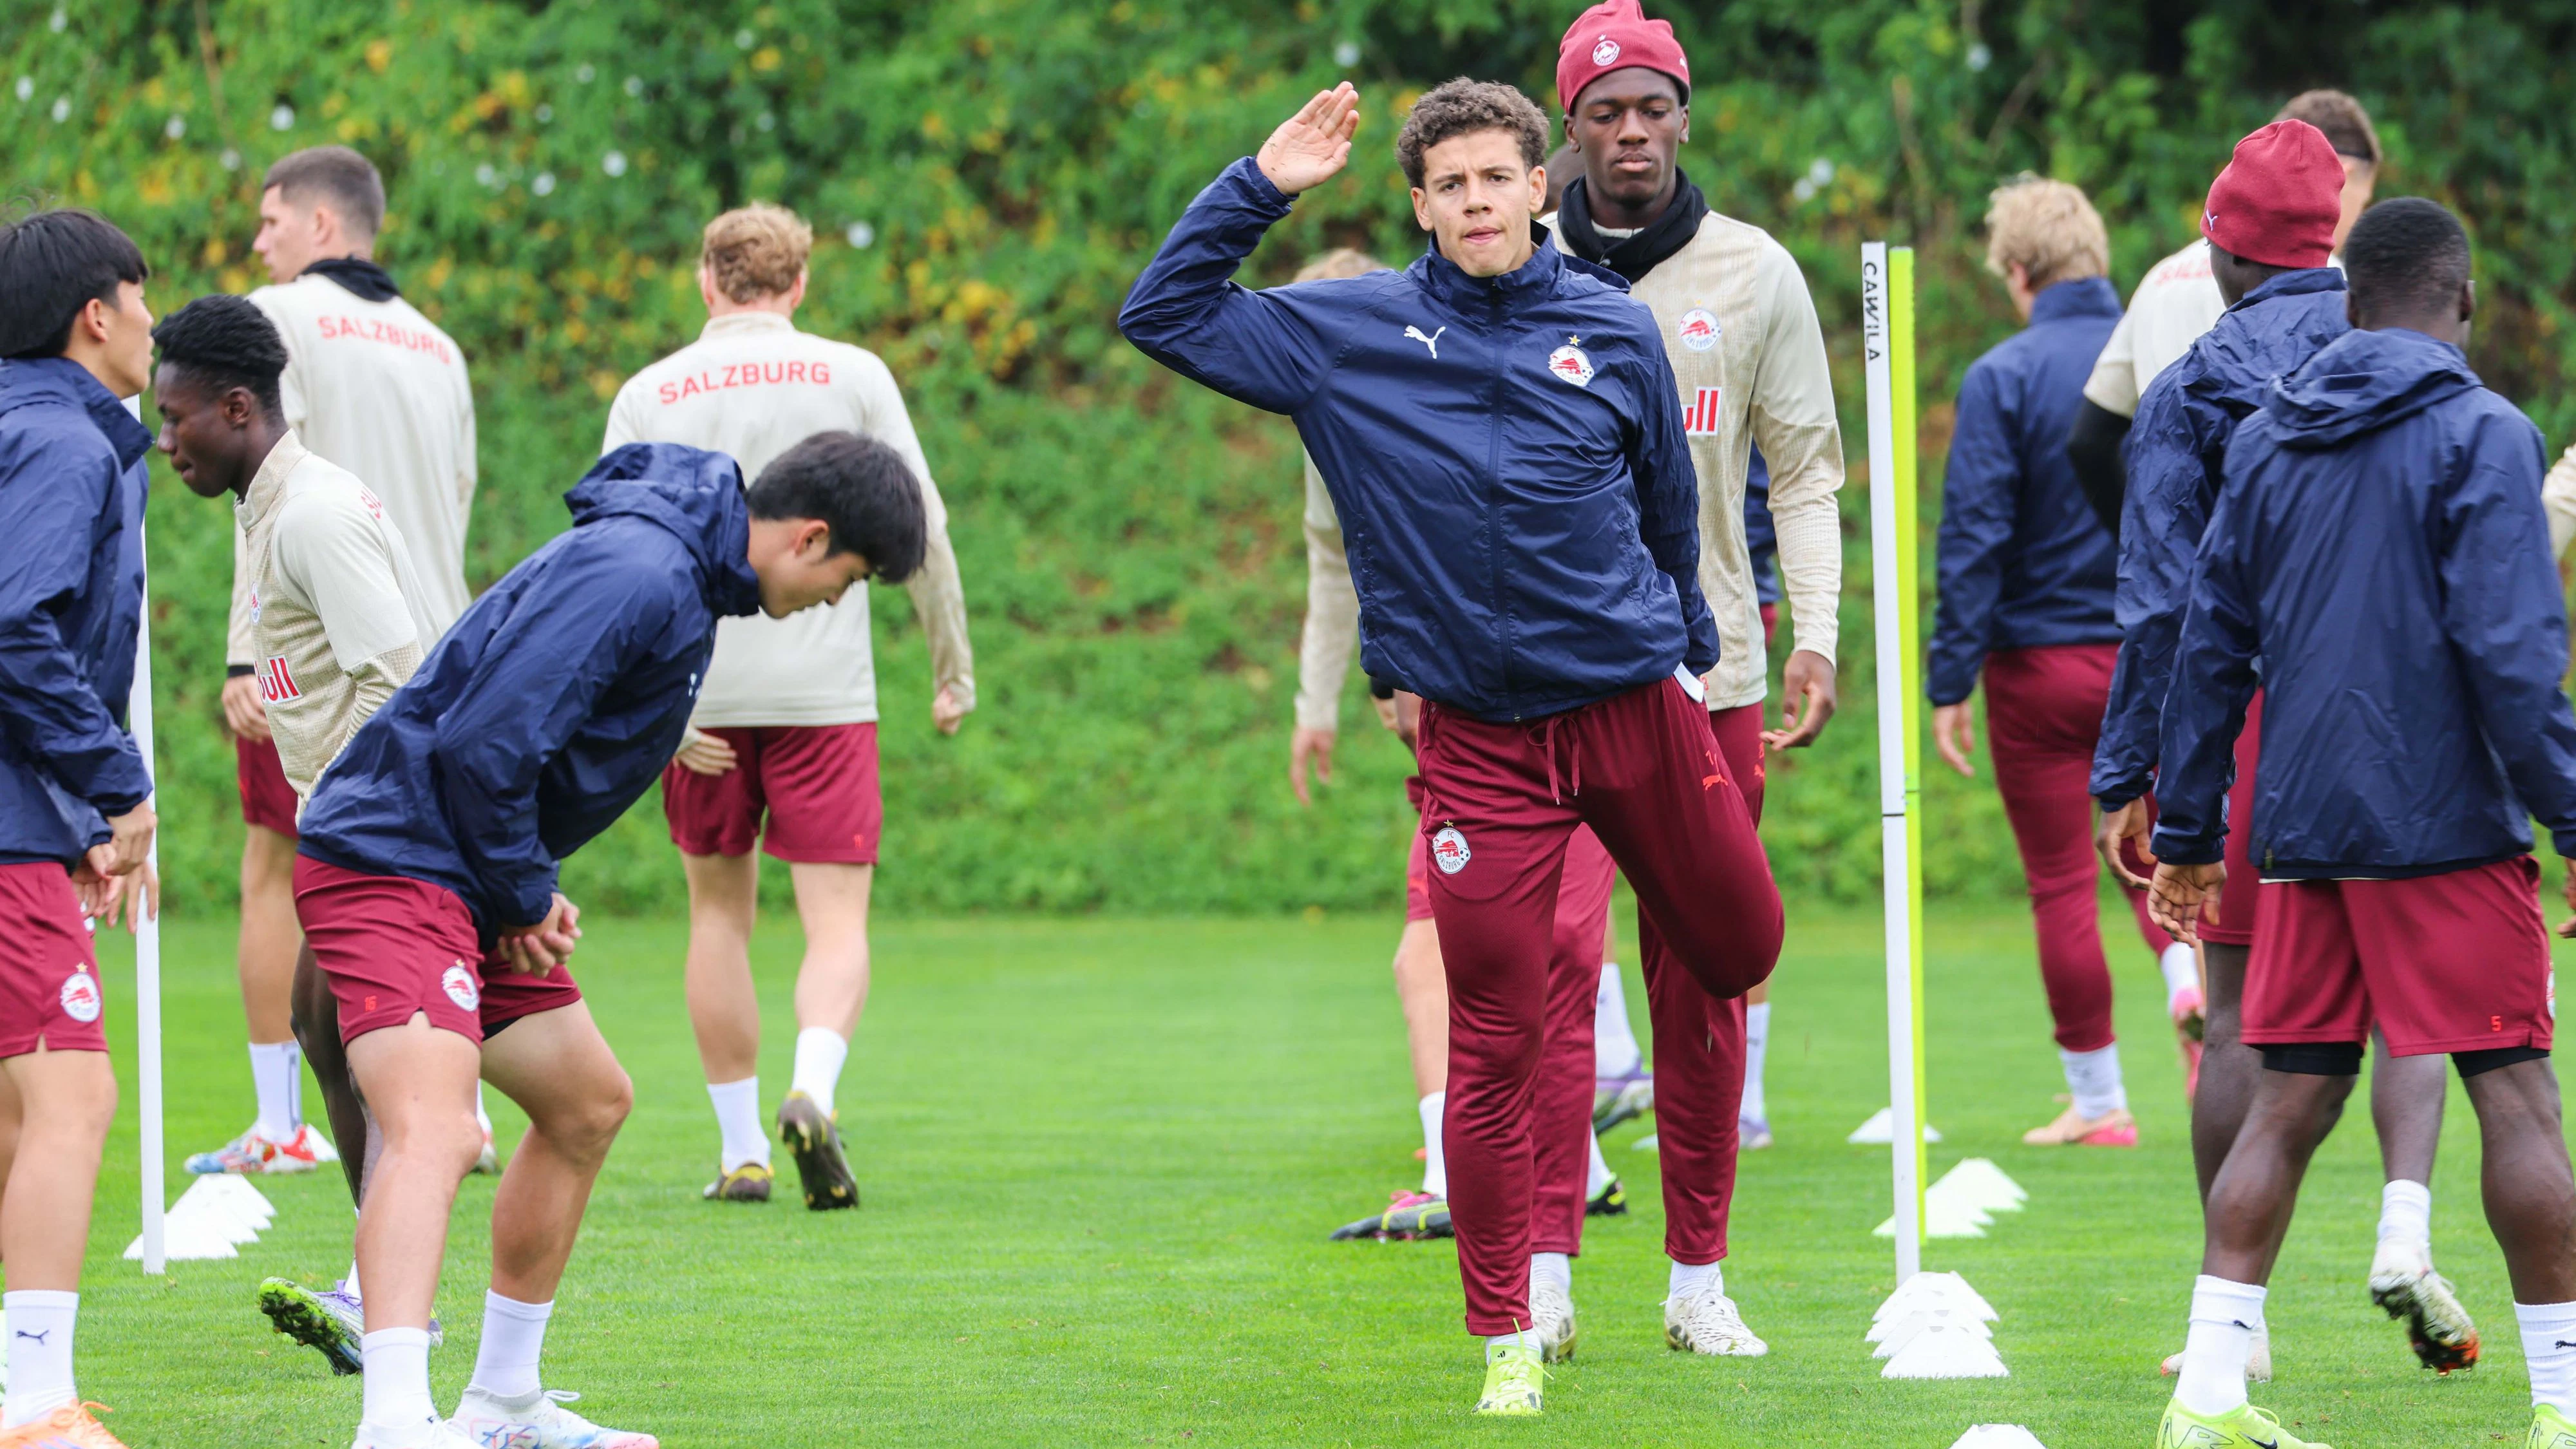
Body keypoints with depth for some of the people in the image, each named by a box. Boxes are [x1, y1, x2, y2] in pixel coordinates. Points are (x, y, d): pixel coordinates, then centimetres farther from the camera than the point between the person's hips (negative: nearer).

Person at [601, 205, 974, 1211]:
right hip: (825, 691, -1)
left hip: (697, 687, 2)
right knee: (838, 925, -1)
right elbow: (921, 527, 1)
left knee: (719, 912, 15)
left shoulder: (647, 395, 4)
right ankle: (813, 1091, -28)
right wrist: (953, 667, 10)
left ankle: (740, 1150, 14)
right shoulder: (851, 376, 2)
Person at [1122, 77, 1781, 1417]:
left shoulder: (1614, 332, 3)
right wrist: (1261, 187, -6)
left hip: (1636, 702, 2)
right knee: (1494, 1048, -3)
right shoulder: (1350, 332, 1)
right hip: (1480, 737, -2)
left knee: (1741, 953, 8)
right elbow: (1164, 313, 2)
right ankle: (1506, 1337, 5)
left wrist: (1691, 654, 24)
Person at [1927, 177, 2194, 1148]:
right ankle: (2191, 983, -11)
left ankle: (2096, 1100, 9)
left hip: (2041, 664, -4)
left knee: (2062, 884, 5)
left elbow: (1974, 537, -13)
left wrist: (1949, 681, -8)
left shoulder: (2002, 378, -11)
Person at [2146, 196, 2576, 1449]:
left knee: (2289, 1103, 8)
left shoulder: (2267, 441, 12)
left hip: (2300, 830, 6)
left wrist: (2187, 830, 19)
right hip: (2448, 828, -6)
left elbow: (2210, 643, 14)